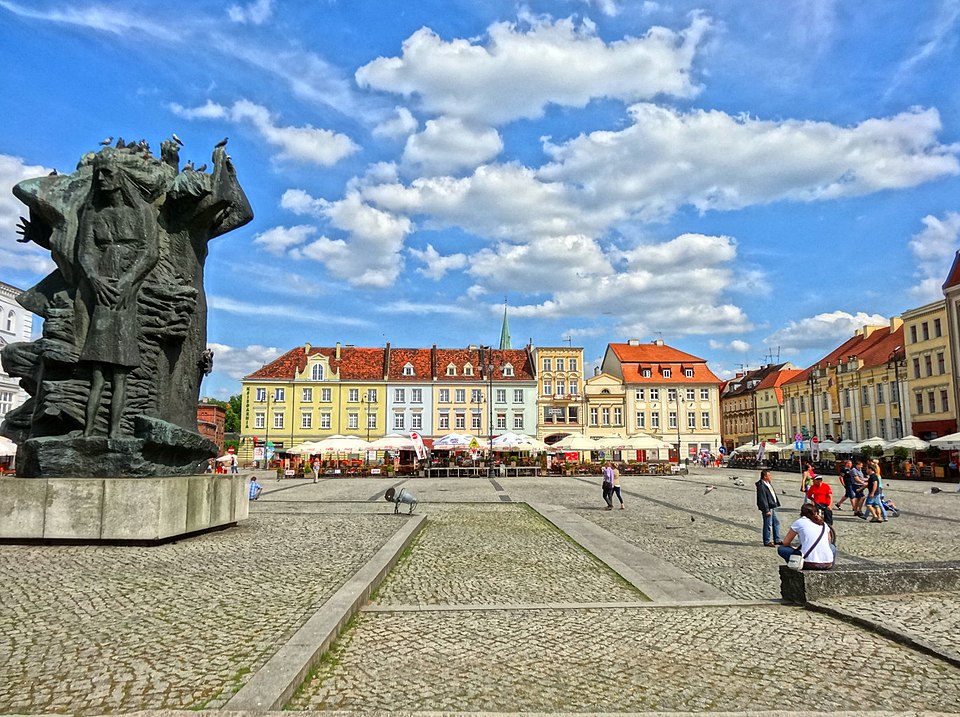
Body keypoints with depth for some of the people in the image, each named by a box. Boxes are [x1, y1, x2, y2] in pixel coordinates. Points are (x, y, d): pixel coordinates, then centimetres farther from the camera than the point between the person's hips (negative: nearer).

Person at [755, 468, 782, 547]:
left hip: (772, 506, 10)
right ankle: (767, 541, 9)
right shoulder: (761, 486, -20)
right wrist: (766, 510, -21)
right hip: (767, 508, -10)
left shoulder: (768, 483, 10)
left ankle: (777, 540, 27)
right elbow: (763, 499, -21)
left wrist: (776, 504, 17)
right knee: (768, 525, -1)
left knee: (776, 522, 16)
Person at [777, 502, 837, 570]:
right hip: (827, 565, 4)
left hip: (809, 564, -4)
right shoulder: (824, 524, 19)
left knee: (781, 549, 16)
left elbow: (785, 543, 13)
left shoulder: (799, 522, 10)